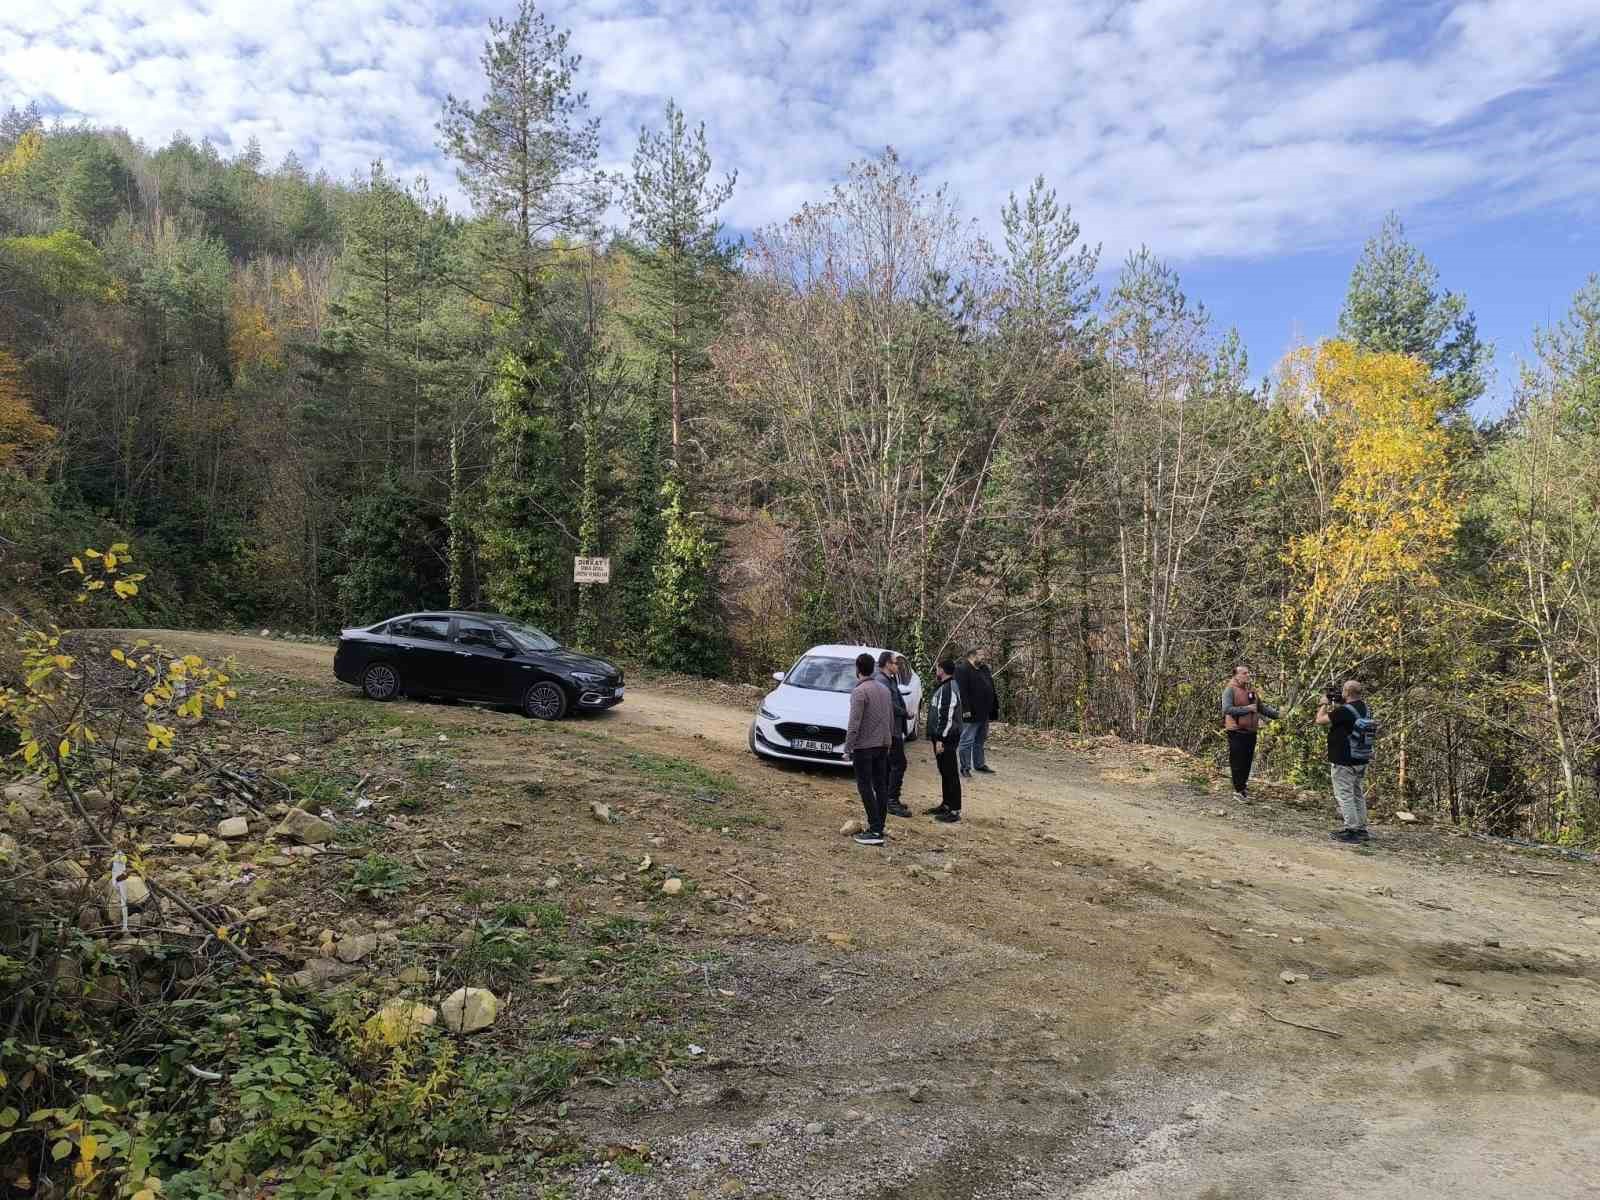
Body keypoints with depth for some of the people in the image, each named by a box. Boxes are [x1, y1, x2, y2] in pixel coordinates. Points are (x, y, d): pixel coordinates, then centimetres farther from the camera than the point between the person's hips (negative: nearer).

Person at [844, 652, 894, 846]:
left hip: (864, 746, -8)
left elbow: (854, 723, -18)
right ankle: (878, 827, 14)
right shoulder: (884, 689, 10)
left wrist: (848, 748, -13)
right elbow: (891, 719, 16)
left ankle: (875, 831, -8)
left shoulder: (859, 691, -14)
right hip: (883, 745, 8)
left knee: (865, 787, -4)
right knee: (881, 786, 9)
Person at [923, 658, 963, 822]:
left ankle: (954, 810, -2)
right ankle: (946, 804, 27)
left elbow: (948, 716, -23)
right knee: (944, 772, 17)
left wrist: (941, 739, -23)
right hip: (940, 737, 10)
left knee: (950, 773, -6)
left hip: (946, 738, -10)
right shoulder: (943, 687, 14)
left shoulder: (949, 688, -18)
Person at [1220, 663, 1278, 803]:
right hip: (1237, 731, -7)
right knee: (1237, 762, -2)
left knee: (1248, 761, 13)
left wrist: (1277, 714, 8)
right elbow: (1227, 709, -22)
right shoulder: (1230, 689, -11)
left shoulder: (1251, 690, 12)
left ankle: (1243, 786, 27)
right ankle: (1239, 790, 7)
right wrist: (1246, 709, -19)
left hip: (1250, 731, 7)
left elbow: (1262, 707, 19)